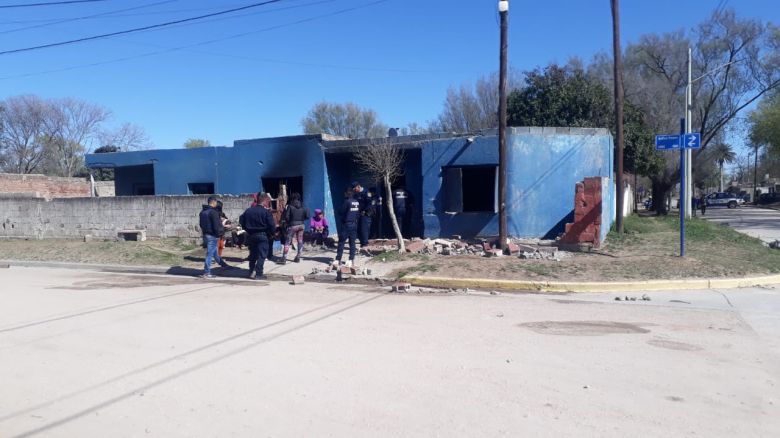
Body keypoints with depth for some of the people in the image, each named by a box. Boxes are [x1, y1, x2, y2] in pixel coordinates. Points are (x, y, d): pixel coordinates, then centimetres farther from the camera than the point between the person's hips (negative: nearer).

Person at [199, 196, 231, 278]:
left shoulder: (202, 212, 11)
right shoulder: (213, 212, -18)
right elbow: (216, 225, -20)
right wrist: (220, 233, -9)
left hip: (205, 234, 9)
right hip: (212, 235, -9)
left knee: (214, 252, 21)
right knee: (210, 254, -4)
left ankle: (223, 264, 38)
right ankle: (206, 273, -1)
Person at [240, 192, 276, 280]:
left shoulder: (248, 210, 3)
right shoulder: (266, 212, -12)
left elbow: (242, 222, 7)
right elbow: (272, 225, -14)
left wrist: (249, 230, 16)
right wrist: (270, 234, 2)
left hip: (250, 235, 5)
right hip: (262, 235, -5)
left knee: (252, 254, 17)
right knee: (262, 254, 2)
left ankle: (251, 272, 21)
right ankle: (258, 273, -2)